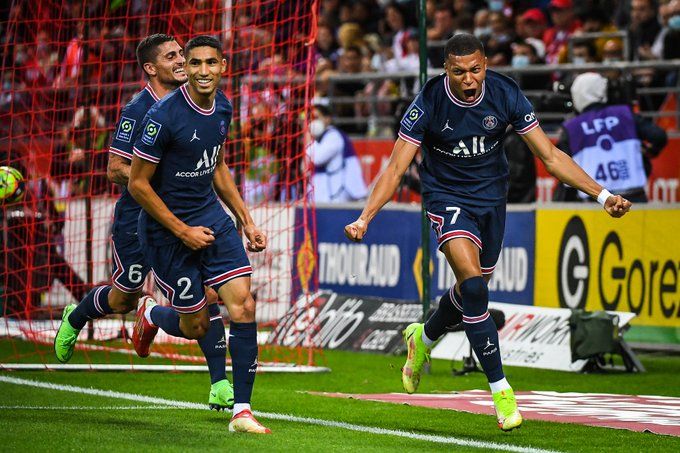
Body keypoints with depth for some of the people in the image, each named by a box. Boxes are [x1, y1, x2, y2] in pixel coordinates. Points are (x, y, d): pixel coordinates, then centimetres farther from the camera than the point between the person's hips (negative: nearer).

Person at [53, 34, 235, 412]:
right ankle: (74, 318, 44)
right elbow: (115, 169, -16)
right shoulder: (138, 110, -15)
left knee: (206, 292, -11)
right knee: (124, 299, 10)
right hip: (138, 219, -5)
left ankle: (220, 387, -10)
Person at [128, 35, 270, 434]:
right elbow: (138, 183, -16)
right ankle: (152, 317, 40)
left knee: (243, 306, -10)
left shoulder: (222, 108, 1)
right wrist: (183, 231, -15)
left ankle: (242, 410, -5)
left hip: (212, 216, 6)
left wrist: (246, 221, 13)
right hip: (167, 226, -6)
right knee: (196, 326, 3)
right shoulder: (164, 116, -21)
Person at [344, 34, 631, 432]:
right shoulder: (429, 103, -22)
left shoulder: (506, 95, -16)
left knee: (473, 290, 16)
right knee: (474, 286, -22)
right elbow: (396, 167, -19)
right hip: (447, 198, -4)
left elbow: (550, 156, -9)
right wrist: (364, 218, -32)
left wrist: (603, 195, -15)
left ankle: (422, 339, 48)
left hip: (491, 198, 4)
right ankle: (500, 389, -15)